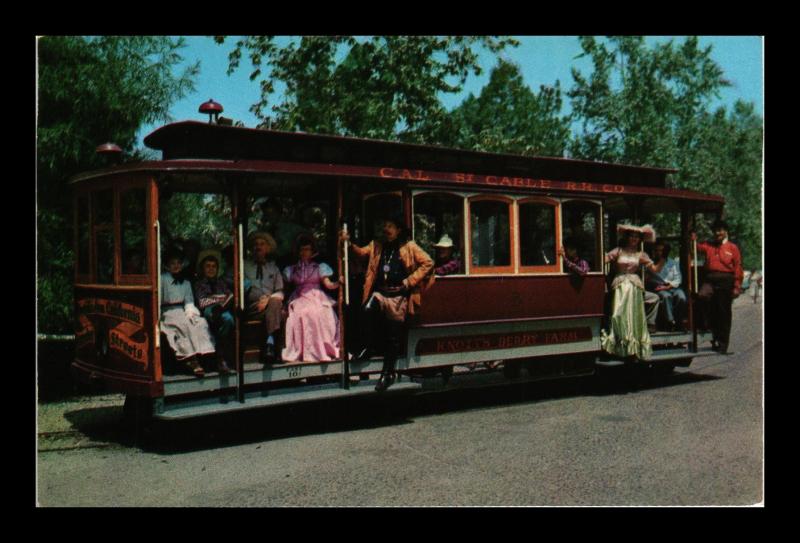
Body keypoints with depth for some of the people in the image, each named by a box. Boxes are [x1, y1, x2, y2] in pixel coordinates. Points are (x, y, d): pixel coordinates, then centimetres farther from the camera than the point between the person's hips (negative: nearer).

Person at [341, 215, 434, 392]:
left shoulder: (409, 247, 1)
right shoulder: (377, 246, 14)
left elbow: (428, 263, -2)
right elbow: (362, 252, 3)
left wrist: (410, 281, -7)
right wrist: (350, 244, -15)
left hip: (398, 295, -3)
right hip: (379, 292, 3)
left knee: (392, 336, 2)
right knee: (367, 310, -30)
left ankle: (388, 373, 14)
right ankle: (368, 347, -10)